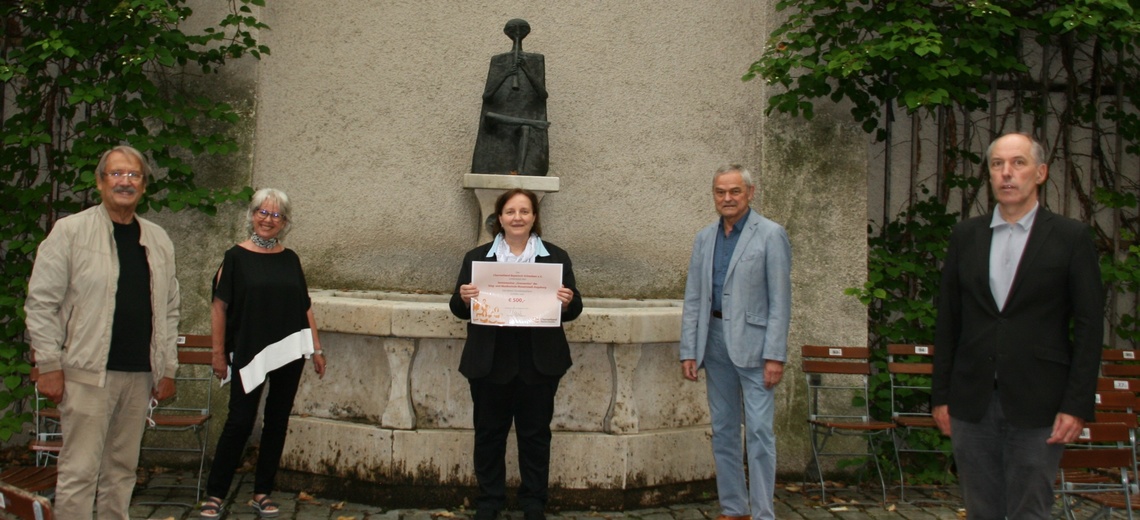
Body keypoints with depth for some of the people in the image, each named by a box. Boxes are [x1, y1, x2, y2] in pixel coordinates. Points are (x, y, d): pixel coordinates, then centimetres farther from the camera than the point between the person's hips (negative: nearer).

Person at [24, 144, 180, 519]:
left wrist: (168, 369, 11)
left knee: (123, 468, 11)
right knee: (79, 471, -5)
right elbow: (41, 303, -4)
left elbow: (169, 309, 15)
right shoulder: (70, 231, -2)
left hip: (140, 375, 5)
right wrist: (49, 366, -8)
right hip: (88, 372, -4)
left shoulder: (158, 241, 12)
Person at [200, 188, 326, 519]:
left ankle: (262, 494, 17)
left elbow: (305, 307, 13)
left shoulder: (290, 259, 10)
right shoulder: (237, 257, -1)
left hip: (289, 354, 4)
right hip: (248, 354, -4)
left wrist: (316, 349, 9)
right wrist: (218, 353, -8)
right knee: (240, 421, -5)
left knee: (277, 422, 8)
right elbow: (219, 307, -3)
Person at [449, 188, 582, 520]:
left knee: (535, 433, 7)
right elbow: (459, 309, 5)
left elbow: (573, 309, 5)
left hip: (538, 364, 0)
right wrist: (464, 298, -17)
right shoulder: (477, 257, 7)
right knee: (489, 431, 8)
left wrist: (568, 302, -18)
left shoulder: (556, 257, 6)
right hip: (490, 362, 1)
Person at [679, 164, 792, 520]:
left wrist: (775, 356, -14)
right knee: (723, 431, 10)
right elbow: (693, 299, 11)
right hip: (715, 341, 6)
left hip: (752, 343, -5)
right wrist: (688, 351, 4)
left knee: (759, 430, -8)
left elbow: (780, 301, -8)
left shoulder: (770, 235, -4)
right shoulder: (704, 238, 11)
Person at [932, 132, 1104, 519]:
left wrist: (1078, 405, -9)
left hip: (1037, 405, -3)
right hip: (972, 402, 3)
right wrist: (941, 395, 6)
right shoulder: (966, 236, 9)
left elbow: (1089, 327, -3)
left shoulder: (1071, 237, 0)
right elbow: (947, 322, 10)